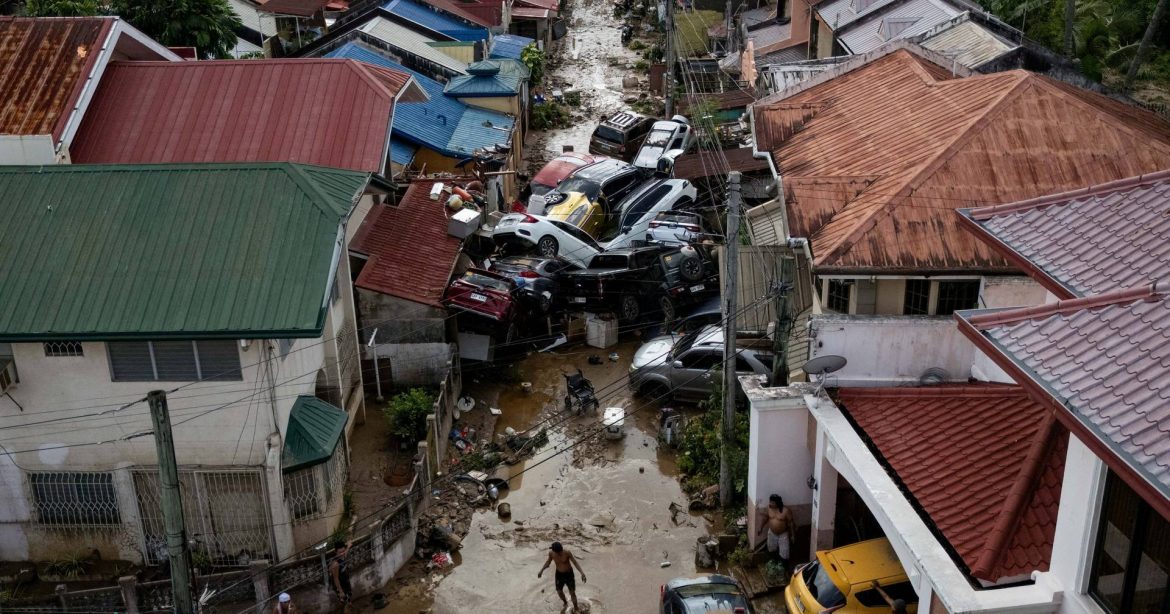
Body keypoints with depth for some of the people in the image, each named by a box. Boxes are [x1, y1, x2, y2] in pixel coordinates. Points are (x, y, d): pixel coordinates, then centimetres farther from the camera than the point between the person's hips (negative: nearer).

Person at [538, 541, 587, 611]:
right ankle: (565, 603, 52)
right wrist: (541, 570, -6)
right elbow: (548, 561, 0)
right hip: (559, 574, 3)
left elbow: (576, 563, -25)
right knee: (559, 591, 20)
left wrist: (582, 573, -37)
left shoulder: (567, 552, -33)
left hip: (569, 573, -3)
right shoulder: (551, 553, -23)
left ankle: (575, 609, 28)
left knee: (572, 593, 5)